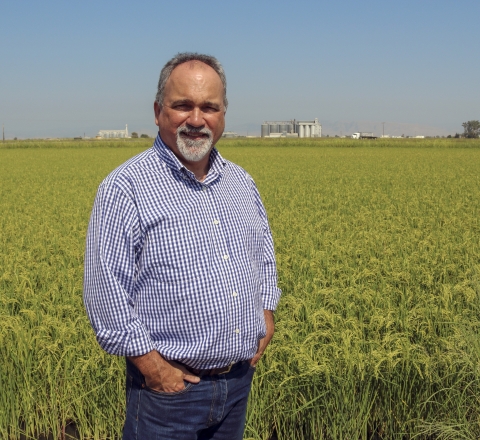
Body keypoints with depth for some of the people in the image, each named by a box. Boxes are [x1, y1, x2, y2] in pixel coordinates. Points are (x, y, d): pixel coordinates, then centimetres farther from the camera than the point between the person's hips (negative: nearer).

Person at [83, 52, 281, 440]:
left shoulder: (241, 182, 7)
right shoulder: (125, 188, -14)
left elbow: (264, 251, 21)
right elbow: (105, 289, -17)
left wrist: (266, 313, 7)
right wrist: (150, 363, -17)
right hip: (169, 383, -6)